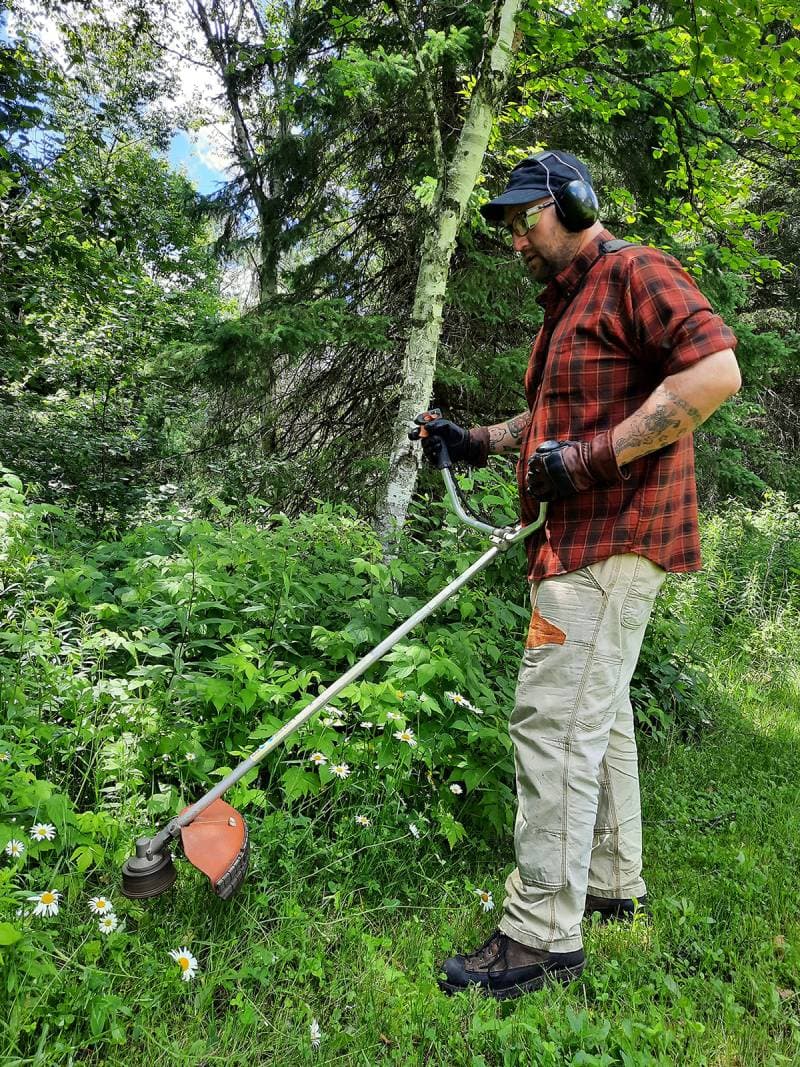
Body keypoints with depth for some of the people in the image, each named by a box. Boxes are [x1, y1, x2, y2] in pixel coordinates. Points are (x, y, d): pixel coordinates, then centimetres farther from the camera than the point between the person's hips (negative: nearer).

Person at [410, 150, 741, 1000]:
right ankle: (611, 882, 32)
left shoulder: (635, 273, -6)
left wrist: (595, 457, -22)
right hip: (576, 541, 11)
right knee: (597, 713, 16)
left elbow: (716, 371, -20)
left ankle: (543, 935, 0)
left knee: (554, 719, -11)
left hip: (612, 539, -10)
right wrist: (482, 442, 18)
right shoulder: (565, 302, 25)